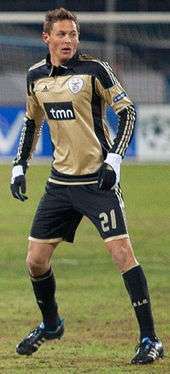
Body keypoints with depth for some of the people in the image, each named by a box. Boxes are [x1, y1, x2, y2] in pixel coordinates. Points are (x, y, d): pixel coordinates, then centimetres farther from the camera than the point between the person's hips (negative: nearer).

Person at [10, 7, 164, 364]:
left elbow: (127, 111, -6)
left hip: (98, 179, -5)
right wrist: (19, 166, 15)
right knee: (36, 261, 5)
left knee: (122, 251, -16)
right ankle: (50, 324, 32)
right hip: (61, 182, 5)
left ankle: (149, 339, -11)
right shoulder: (36, 76, 7)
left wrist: (113, 159, -15)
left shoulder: (94, 70, -8)